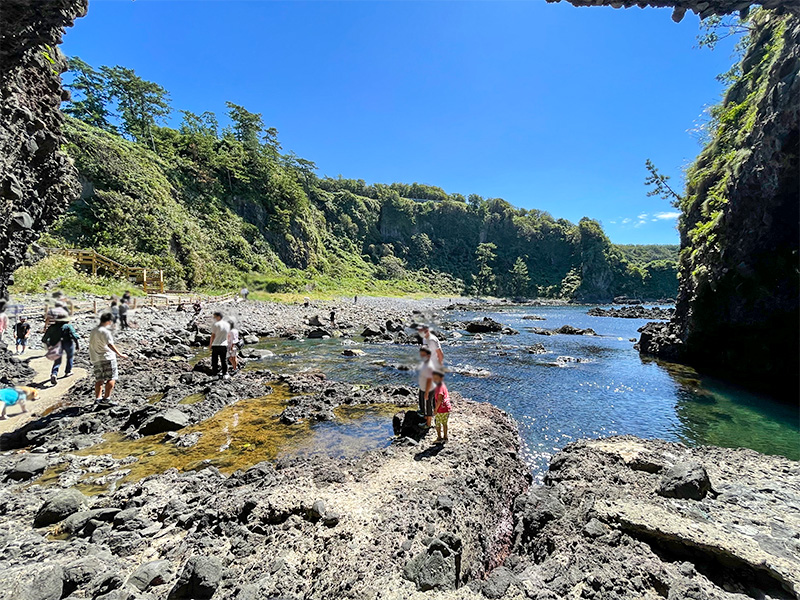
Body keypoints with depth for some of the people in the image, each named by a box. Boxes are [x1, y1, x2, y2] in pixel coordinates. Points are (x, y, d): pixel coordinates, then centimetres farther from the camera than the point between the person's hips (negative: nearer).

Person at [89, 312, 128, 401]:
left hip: (96, 359, 8)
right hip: (107, 358, -8)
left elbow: (91, 344, 20)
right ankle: (106, 398, -10)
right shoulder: (105, 331, -11)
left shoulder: (93, 331, 15)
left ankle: (98, 398, 11)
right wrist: (119, 354, -22)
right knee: (111, 378, -5)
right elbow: (110, 344, -20)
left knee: (99, 380, 12)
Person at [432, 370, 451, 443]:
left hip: (441, 410, -8)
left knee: (438, 424, 10)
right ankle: (445, 437, 29)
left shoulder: (440, 388, -23)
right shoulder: (443, 386, 5)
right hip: (447, 408, 8)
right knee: (445, 423, 19)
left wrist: (436, 409, -18)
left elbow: (439, 400, -28)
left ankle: (439, 437, 19)